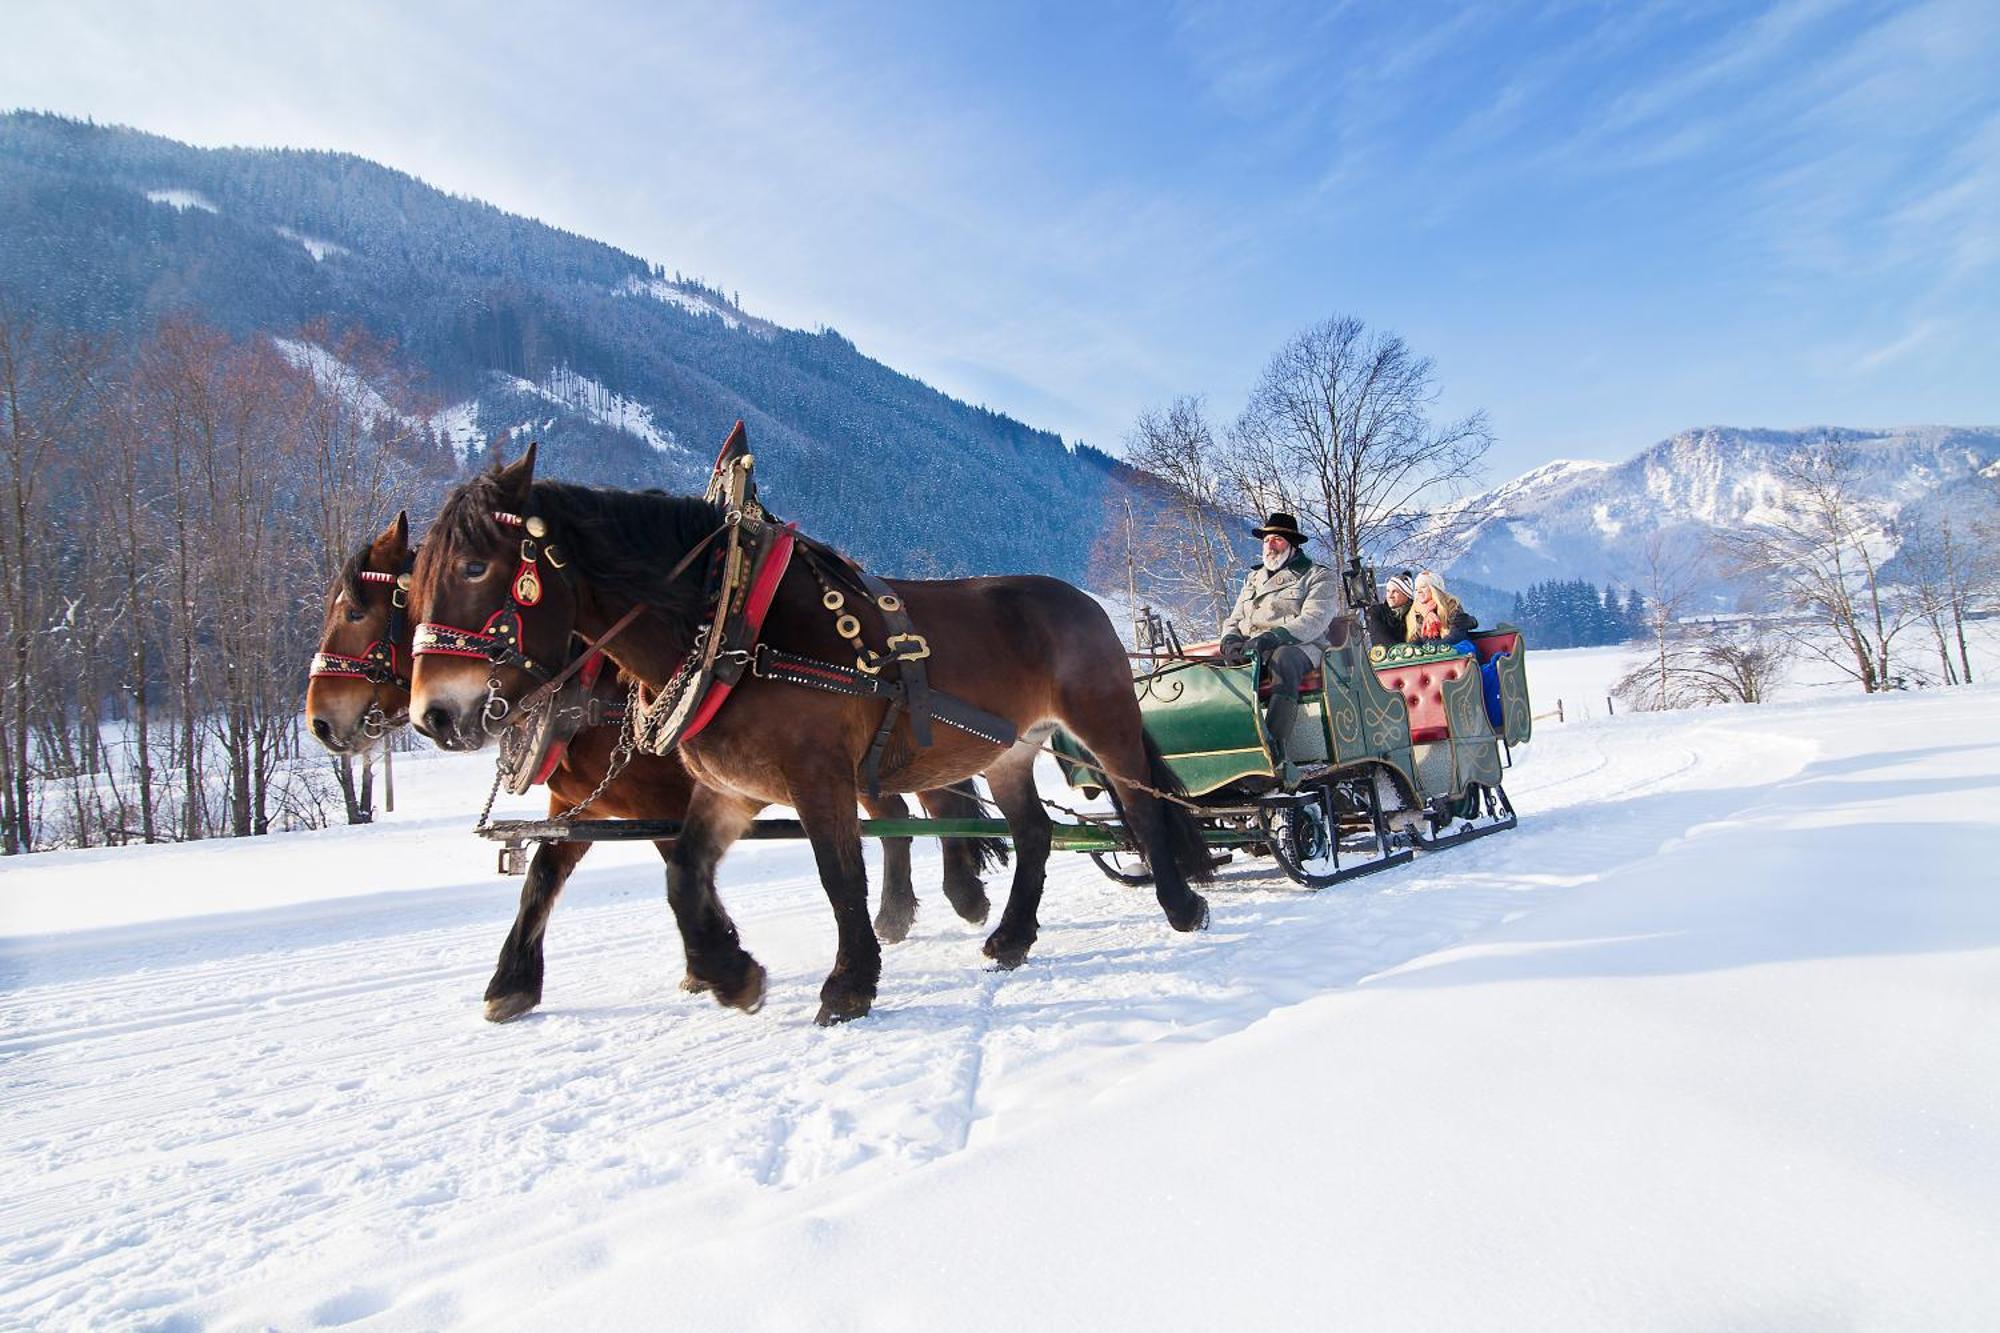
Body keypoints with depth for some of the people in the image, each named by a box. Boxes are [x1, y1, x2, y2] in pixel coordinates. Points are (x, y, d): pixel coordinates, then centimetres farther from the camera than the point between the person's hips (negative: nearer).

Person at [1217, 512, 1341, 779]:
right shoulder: (1253, 580, 29)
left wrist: (1271, 638, -23)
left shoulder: (1318, 576, 12)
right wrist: (1231, 641, -4)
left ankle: (1275, 748, -51)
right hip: (1248, 652, 6)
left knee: (1282, 658, -41)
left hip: (1299, 648, -5)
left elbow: (1314, 619, -6)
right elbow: (1232, 622, 23)